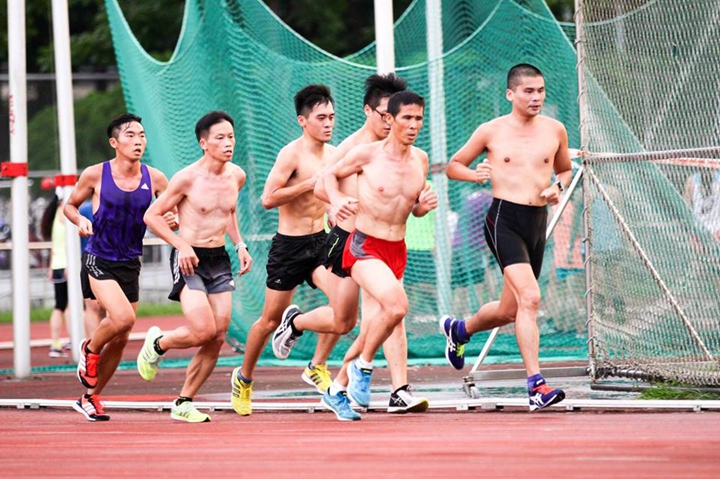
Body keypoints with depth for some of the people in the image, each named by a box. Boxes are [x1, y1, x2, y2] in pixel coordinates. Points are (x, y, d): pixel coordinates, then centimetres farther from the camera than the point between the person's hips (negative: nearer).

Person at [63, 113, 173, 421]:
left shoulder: (154, 179, 0)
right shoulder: (95, 175, -6)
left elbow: (173, 212, 10)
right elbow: (70, 205, 8)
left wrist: (174, 219, -13)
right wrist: (79, 220, -13)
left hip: (130, 265, 4)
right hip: (98, 261, -4)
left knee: (120, 338, 7)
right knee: (123, 318, -26)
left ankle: (90, 398, 24)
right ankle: (90, 350, 6)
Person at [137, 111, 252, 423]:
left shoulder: (237, 176, 6)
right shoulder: (187, 178, -12)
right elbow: (152, 215, -6)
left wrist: (239, 245, 12)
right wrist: (181, 245, -17)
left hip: (220, 260, 6)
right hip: (190, 259, -6)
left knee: (217, 340, 0)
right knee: (204, 331, -19)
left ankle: (183, 403, 13)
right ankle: (157, 343, 12)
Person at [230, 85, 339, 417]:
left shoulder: (333, 153, 7)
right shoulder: (292, 154, -14)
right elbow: (268, 198, -22)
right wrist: (311, 183, -22)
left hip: (320, 241, 5)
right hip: (289, 245, -5)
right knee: (271, 320, 7)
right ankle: (244, 378, 29)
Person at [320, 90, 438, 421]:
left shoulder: (420, 160, 6)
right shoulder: (367, 154, -9)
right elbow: (331, 174, 6)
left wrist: (425, 205, -5)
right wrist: (337, 201, -12)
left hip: (397, 251, 6)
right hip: (364, 247, -6)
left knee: (376, 325, 7)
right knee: (397, 305, -28)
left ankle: (338, 390, 25)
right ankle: (363, 365, -6)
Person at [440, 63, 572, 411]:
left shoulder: (554, 131, 9)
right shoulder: (491, 131, 0)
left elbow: (565, 169, 25)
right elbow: (453, 166, 11)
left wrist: (558, 187, 2)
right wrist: (475, 175, -11)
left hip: (538, 223, 5)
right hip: (505, 219, -5)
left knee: (510, 310, 13)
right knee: (529, 297, -22)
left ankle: (458, 330, 45)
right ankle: (536, 385, -24)